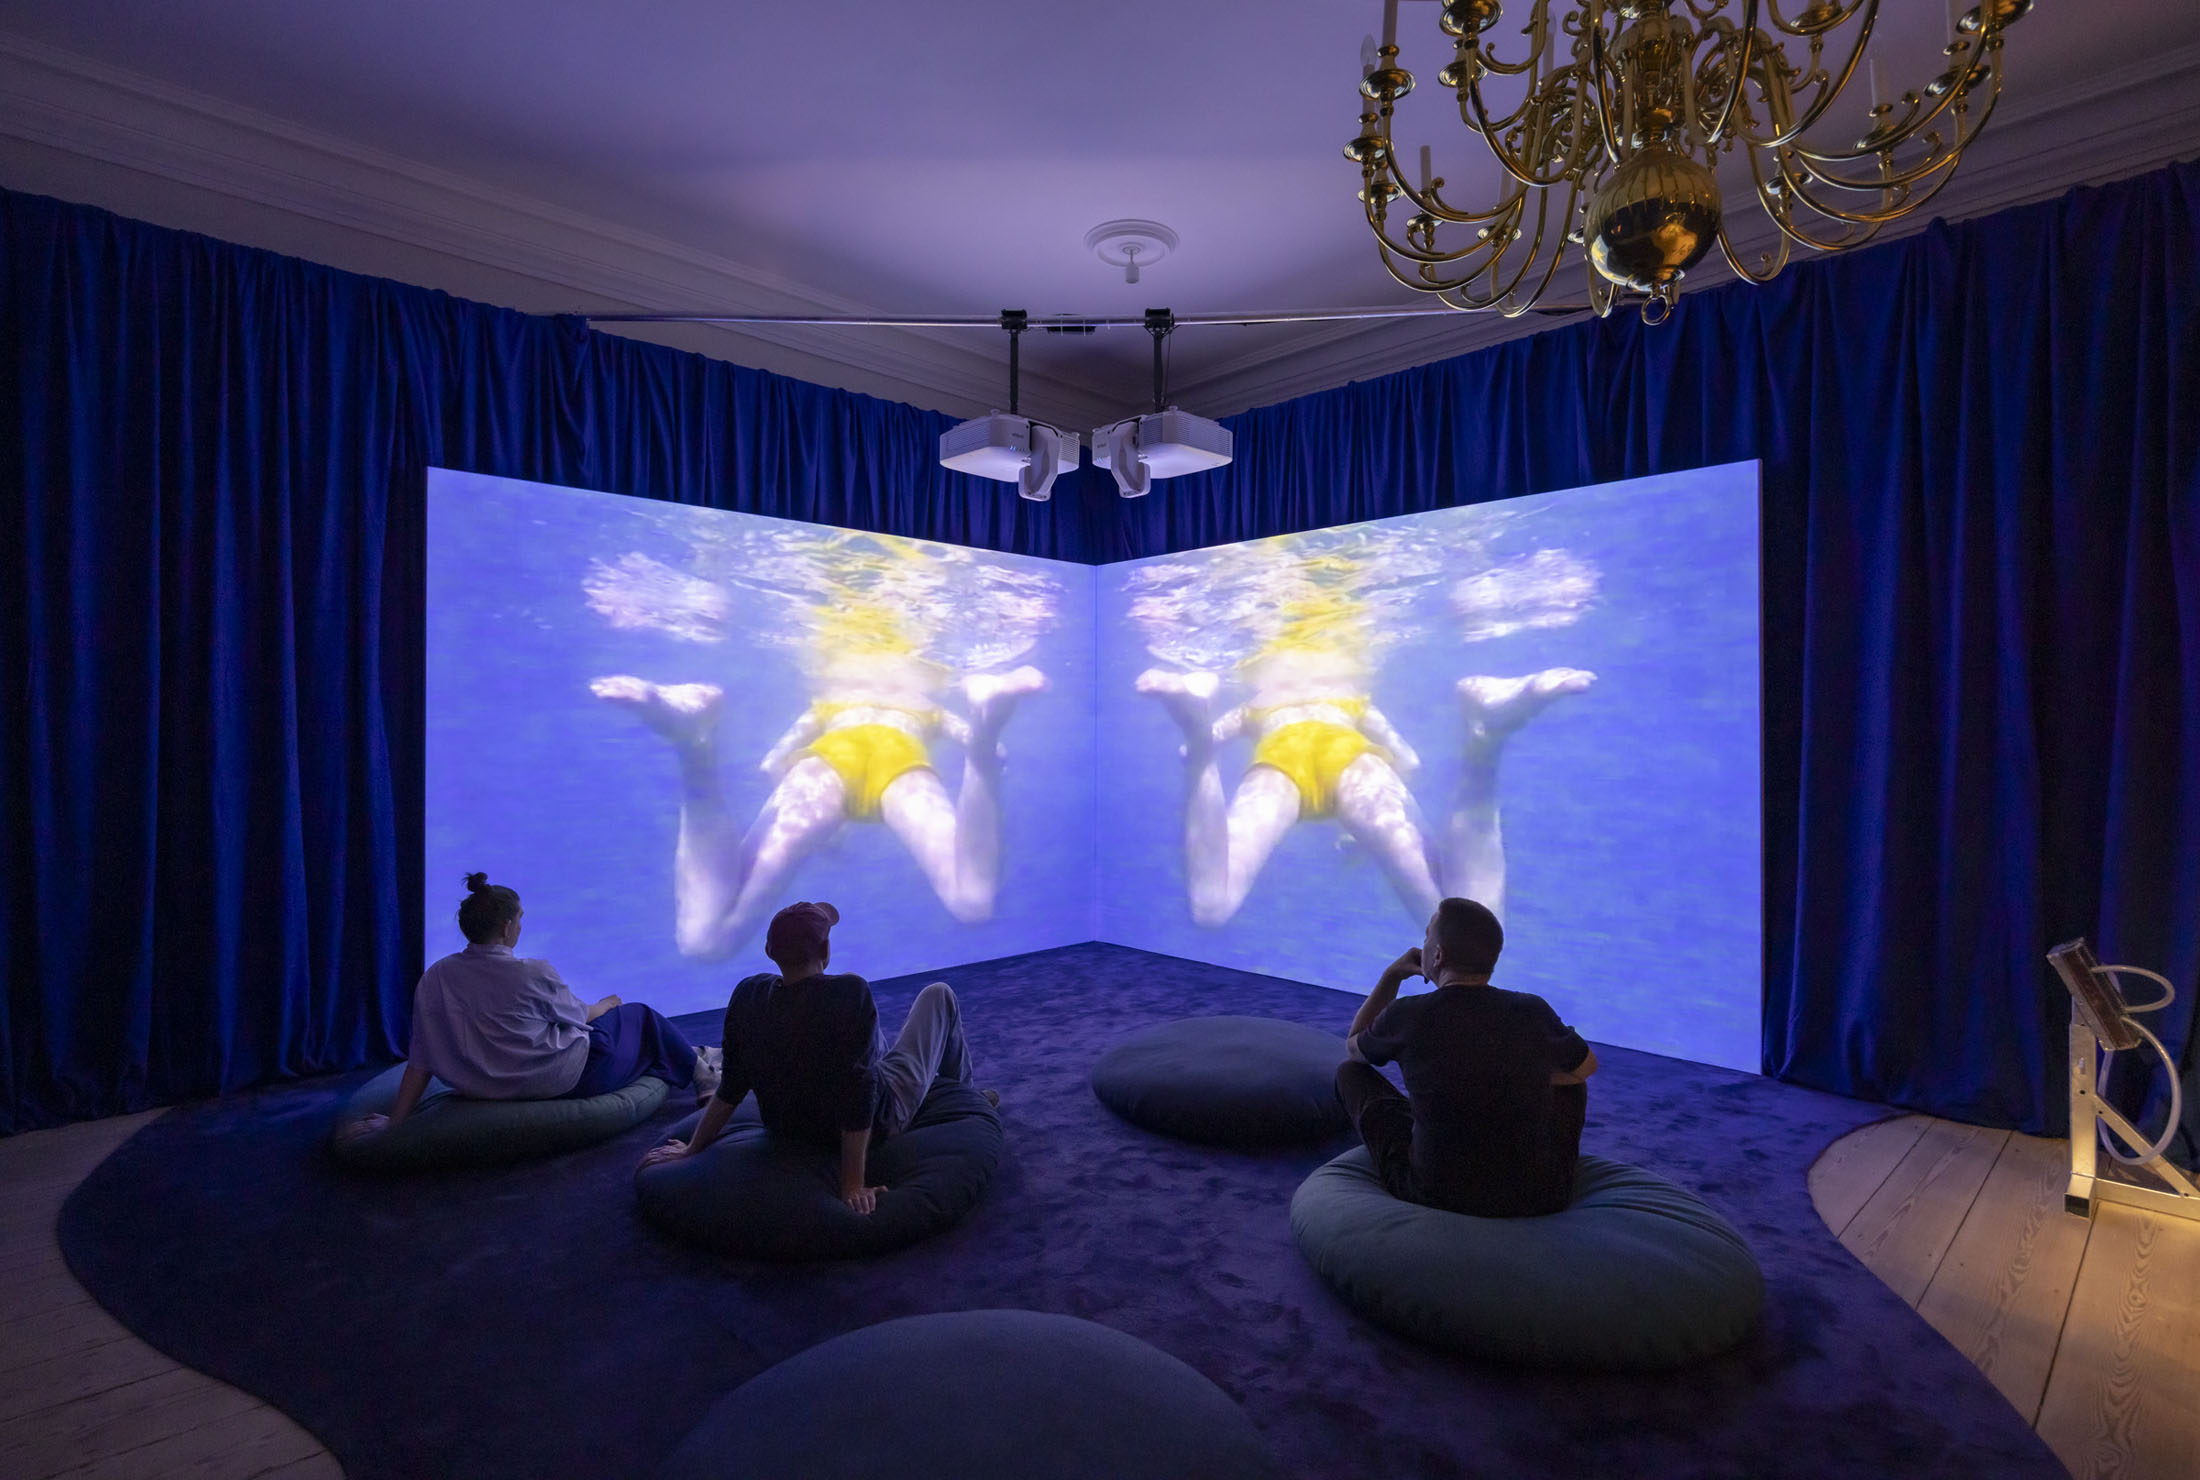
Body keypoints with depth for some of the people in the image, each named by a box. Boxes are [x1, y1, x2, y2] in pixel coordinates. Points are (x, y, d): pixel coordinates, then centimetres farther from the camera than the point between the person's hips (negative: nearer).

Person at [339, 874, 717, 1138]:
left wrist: (394, 1120, 6)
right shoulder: (533, 974, -23)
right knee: (639, 1017, 17)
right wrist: (608, 1003, 18)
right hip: (565, 1080, -7)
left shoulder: (434, 979, -8)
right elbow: (579, 1015, -4)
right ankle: (699, 1074, 36)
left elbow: (421, 1058, -4)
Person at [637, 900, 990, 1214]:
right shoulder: (850, 993, -34)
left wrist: (692, 1148, 6)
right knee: (938, 994, 12)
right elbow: (859, 1092, -33)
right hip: (874, 1126, -5)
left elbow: (732, 1086, -8)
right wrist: (853, 1184, -24)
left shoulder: (747, 995, -17)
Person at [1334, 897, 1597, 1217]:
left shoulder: (1406, 1016, -14)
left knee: (1350, 1072, 18)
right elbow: (1588, 1065, 15)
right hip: (1542, 1198, 2)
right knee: (1569, 1077, 25)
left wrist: (1392, 975, 16)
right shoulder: (1534, 1012, -10)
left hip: (1435, 1198, -2)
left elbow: (1354, 1048, 11)